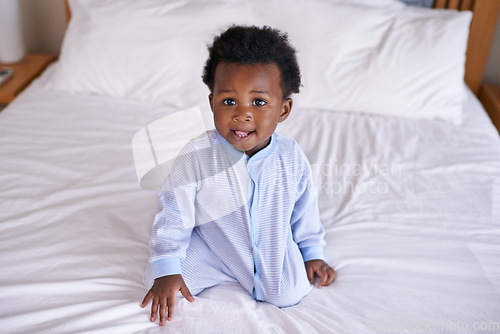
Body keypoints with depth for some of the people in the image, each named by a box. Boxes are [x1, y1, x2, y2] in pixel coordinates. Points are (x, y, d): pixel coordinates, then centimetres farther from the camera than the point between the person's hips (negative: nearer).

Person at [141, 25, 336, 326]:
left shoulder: (291, 158, -17)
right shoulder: (196, 157, -25)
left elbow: (305, 210, 1)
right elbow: (174, 213, -14)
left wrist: (312, 254, 10)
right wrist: (166, 269, -14)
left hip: (273, 247, 2)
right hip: (211, 248, -1)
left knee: (289, 295, -12)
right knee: (167, 285, -15)